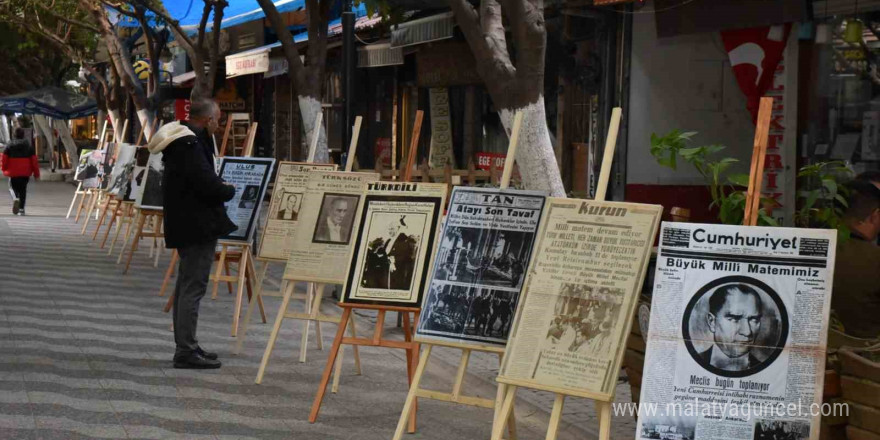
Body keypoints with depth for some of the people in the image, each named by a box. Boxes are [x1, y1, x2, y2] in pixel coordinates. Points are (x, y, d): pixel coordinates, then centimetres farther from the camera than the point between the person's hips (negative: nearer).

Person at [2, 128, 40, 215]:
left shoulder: (10, 145, -3)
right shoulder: (29, 146, 0)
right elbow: (34, 160, 0)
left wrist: (4, 169, 16)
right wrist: (36, 174, 6)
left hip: (13, 172, -1)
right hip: (25, 172, 1)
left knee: (13, 187, 12)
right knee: (23, 189, 11)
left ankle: (15, 198, -21)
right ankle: (21, 209, 9)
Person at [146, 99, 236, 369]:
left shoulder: (184, 141, 16)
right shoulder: (189, 144, -17)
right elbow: (206, 183, -24)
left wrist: (221, 188, 8)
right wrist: (231, 191, -7)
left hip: (186, 225, 11)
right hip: (197, 225, -11)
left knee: (186, 284, 16)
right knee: (193, 286, -9)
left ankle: (185, 346, 24)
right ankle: (186, 351, -7)